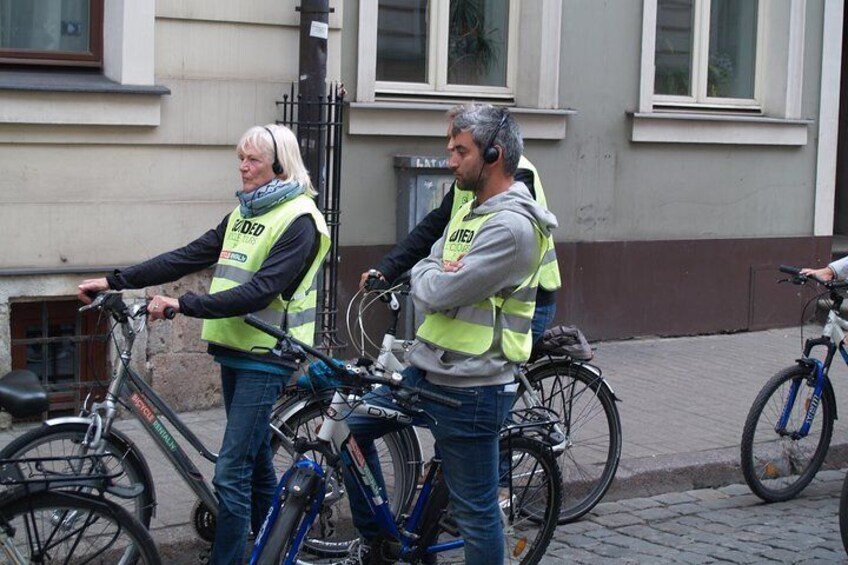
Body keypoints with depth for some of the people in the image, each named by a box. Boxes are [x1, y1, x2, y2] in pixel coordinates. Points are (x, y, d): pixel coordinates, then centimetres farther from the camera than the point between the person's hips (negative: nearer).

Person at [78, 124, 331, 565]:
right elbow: (188, 258, 9)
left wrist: (183, 305, -25)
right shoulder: (242, 214, 14)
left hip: (265, 358, -8)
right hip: (235, 351, 8)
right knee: (255, 462, 16)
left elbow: (260, 291, -22)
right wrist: (115, 281, 2)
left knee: (231, 473, -11)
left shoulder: (299, 220, -12)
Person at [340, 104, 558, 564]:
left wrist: (431, 276, -3)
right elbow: (422, 285, 15)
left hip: (470, 391, -10)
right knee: (350, 426, 15)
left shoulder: (512, 226, -20)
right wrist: (438, 275, -4)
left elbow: (437, 294, -22)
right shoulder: (469, 211, 13)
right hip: (426, 371, 10)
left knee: (475, 510, 0)